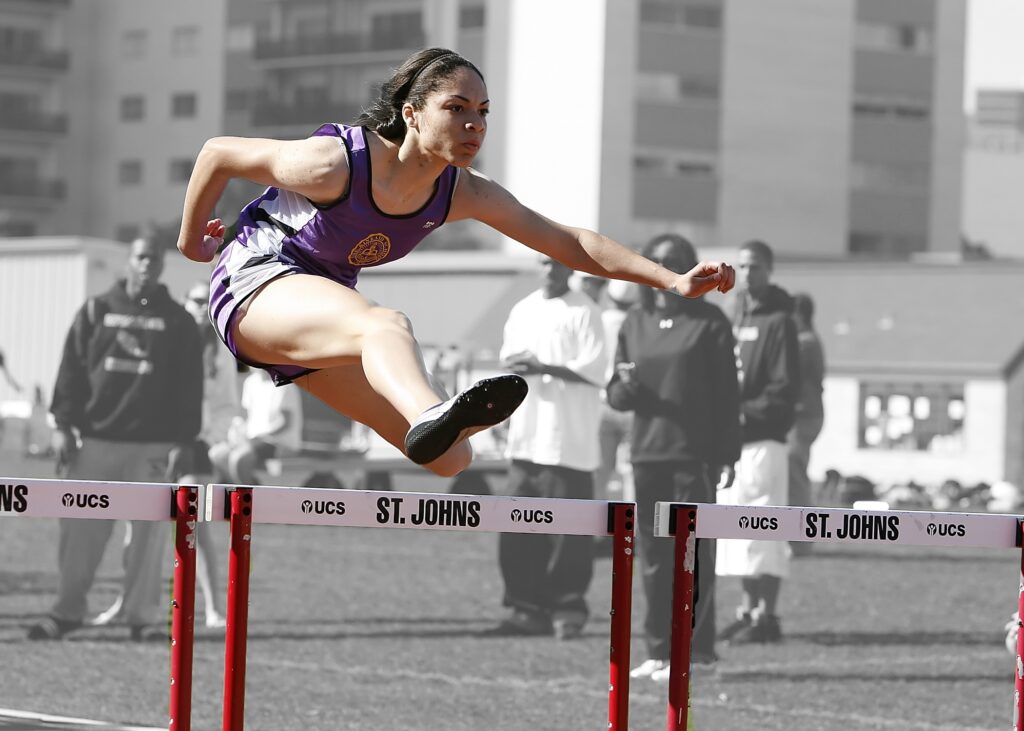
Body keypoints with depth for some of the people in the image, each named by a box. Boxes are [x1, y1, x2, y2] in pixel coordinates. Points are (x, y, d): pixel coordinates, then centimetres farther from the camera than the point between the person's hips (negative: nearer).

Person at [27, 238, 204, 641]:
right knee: (81, 528, 1)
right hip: (98, 438, 1)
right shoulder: (96, 311, 9)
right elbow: (72, 370, 8)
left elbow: (189, 386, 5)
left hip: (154, 444, -1)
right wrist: (63, 426, -1)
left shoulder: (178, 321, 7)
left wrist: (184, 442, -3)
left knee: (148, 533, -2)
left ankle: (144, 614, 5)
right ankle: (67, 610, 8)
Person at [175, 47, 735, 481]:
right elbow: (218, 154, -10)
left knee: (452, 460, -4)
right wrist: (191, 243, 2)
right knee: (385, 325, -44)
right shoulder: (338, 163, -23)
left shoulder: (462, 193, -5)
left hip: (323, 330, 9)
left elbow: (567, 242, -5)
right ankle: (431, 417, -75)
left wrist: (672, 280, -12)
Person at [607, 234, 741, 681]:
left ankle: (693, 649, -4)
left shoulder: (709, 322, 0)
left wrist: (727, 455, -7)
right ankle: (659, 649, 10)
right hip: (646, 455, 5)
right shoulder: (635, 324, 13)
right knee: (653, 556, 5)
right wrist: (626, 387, -9)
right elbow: (615, 395, 15)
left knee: (692, 557, -6)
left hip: (694, 455, -5)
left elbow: (727, 393, -2)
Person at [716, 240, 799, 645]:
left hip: (763, 439, -8)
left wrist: (747, 414, -18)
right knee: (737, 530, 9)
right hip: (730, 442, 8)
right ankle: (748, 611, 16)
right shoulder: (734, 320, 19)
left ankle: (766, 615, -8)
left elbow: (785, 388, -12)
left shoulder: (778, 322, -5)